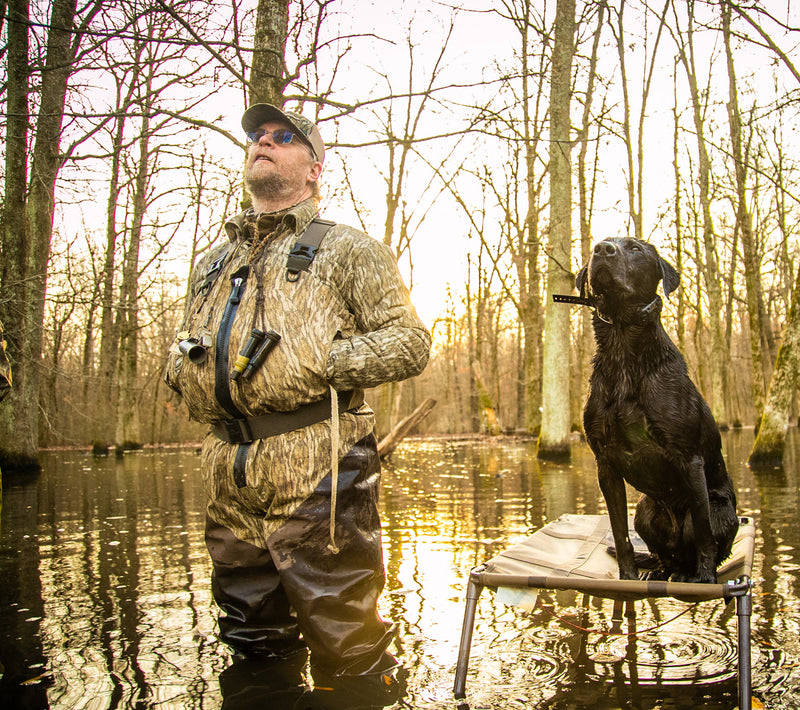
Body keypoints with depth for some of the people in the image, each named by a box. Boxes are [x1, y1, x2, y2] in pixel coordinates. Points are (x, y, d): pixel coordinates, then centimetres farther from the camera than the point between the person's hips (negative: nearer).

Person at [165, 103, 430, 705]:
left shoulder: (344, 248, 4)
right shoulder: (215, 263, 22)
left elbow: (411, 343, -4)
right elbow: (181, 349, 30)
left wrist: (317, 364, -15)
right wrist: (183, 367, 6)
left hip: (316, 475, -6)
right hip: (230, 480, 6)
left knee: (345, 655, 2)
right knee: (252, 645, 18)